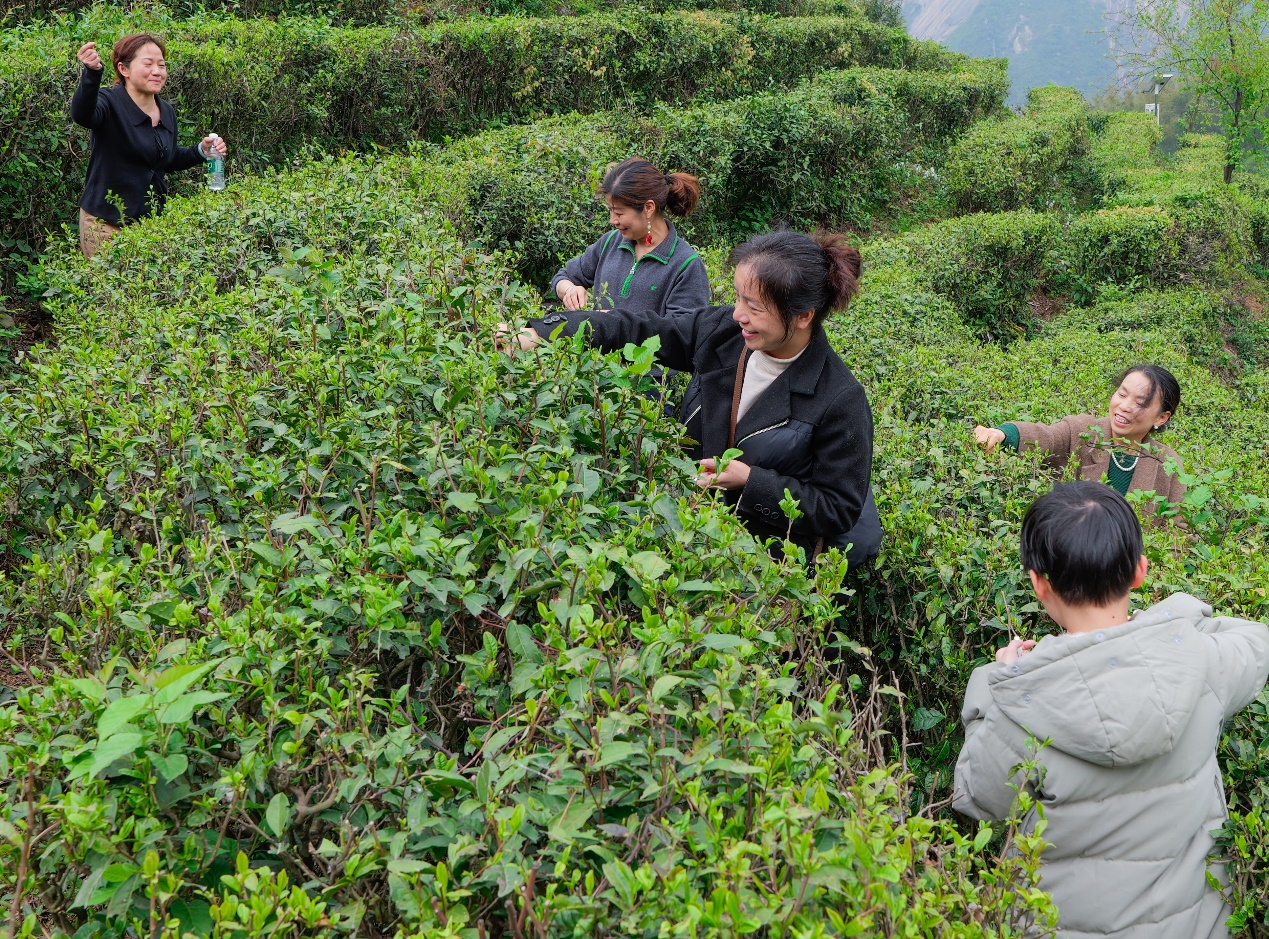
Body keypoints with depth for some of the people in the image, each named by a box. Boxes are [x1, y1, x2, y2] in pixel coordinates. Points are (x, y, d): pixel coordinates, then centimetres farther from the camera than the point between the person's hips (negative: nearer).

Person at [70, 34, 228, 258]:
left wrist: (201, 152, 6)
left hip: (153, 221, 6)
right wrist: (92, 73, -53)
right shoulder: (110, 102, -12)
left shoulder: (167, 112, 8)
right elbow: (82, 114, -36)